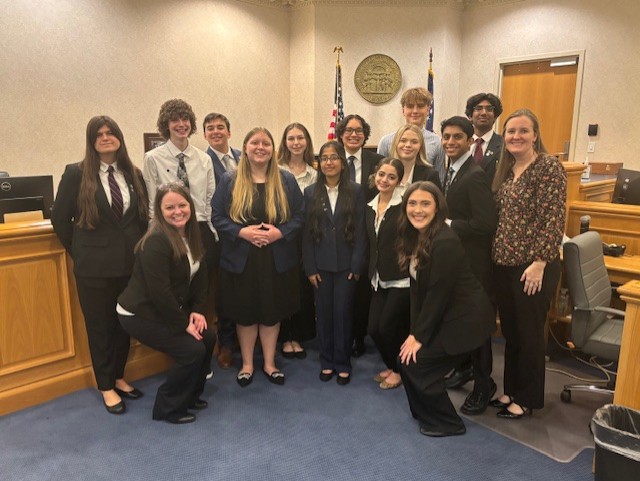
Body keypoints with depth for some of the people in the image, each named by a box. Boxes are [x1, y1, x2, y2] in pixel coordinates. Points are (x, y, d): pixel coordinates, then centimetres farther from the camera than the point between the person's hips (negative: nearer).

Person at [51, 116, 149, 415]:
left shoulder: (134, 175, 5)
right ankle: (106, 387, 24)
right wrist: (79, 253, 1)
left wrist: (139, 249, 4)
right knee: (99, 326, 9)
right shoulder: (76, 174, -6)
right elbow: (59, 218, -1)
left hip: (130, 263, 4)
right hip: (95, 266, -3)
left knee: (125, 323, 14)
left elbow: (143, 216, 11)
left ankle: (118, 378, 33)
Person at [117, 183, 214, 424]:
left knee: (207, 338, 2)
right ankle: (168, 408, 7)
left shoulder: (191, 235, 0)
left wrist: (198, 310, -3)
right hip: (140, 314, -8)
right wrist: (183, 324, -18)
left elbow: (200, 275, 7)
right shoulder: (156, 242, -26)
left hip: (167, 309, 8)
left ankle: (190, 395, 24)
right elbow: (160, 292, -27)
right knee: (192, 350, -14)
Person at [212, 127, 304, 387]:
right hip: (240, 259, -1)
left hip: (277, 260, 1)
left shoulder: (286, 180, 3)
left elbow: (299, 216, 2)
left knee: (272, 312, 11)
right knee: (245, 314, 10)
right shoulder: (229, 181, 0)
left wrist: (280, 232, -15)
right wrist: (242, 232, -18)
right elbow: (217, 217, -3)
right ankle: (247, 364, 28)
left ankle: (269, 363, 28)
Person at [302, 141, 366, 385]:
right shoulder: (311, 193, 4)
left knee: (343, 313, 2)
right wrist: (310, 268, -3)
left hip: (346, 264, -1)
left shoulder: (355, 191, 0)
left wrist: (356, 266, -7)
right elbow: (306, 232, 2)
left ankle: (343, 363, 18)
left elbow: (360, 230, -2)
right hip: (321, 264, 2)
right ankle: (326, 361, 23)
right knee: (324, 313, 8)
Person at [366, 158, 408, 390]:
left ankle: (400, 370, 25)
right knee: (374, 328, 5)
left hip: (402, 279, -6)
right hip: (380, 279, 6)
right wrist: (372, 273, 13)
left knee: (388, 327, -2)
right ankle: (391, 367, 31)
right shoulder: (370, 207, 10)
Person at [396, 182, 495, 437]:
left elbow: (438, 293, -22)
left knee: (414, 363, -4)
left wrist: (419, 336, -14)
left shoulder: (445, 242, -25)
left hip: (465, 318, -8)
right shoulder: (414, 236, 2)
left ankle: (447, 423, 16)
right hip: (443, 314, 8)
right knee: (406, 357, 6)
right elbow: (417, 288, 4)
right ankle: (425, 413, 29)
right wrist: (414, 331, 1)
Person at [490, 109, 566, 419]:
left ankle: (528, 399, 23)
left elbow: (554, 220, -16)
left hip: (533, 266, -7)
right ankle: (511, 389, 32)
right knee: (509, 331, 16)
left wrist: (539, 263, -19)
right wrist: (496, 254, 11)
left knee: (529, 333, 6)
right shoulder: (505, 168, 10)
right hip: (503, 263, 7)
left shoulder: (549, 167, -11)